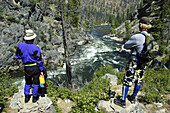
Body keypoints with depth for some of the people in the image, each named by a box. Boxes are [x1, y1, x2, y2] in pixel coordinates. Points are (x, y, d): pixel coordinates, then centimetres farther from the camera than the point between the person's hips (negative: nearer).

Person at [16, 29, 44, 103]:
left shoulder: (20, 45, -9)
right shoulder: (36, 48, -20)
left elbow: (18, 56, 4)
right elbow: (39, 61, -15)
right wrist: (41, 70, -6)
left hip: (26, 68, 4)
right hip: (35, 67, -3)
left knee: (28, 82, 23)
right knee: (35, 82, 14)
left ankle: (26, 97, 32)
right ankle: (34, 97, 27)